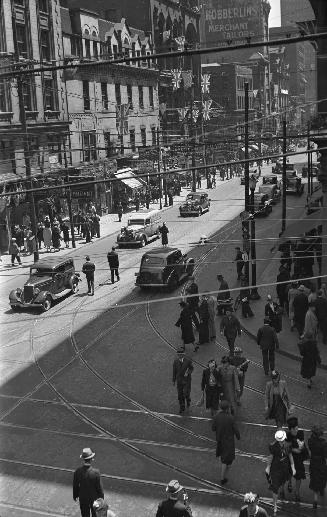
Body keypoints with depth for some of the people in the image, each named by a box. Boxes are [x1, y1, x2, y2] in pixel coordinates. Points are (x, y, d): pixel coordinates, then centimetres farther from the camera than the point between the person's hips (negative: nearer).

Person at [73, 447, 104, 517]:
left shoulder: (77, 471, -22)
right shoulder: (96, 472, -30)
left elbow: (75, 485, -7)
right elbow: (99, 487, -18)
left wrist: (75, 495, 11)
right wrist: (101, 498, -1)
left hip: (83, 498, 2)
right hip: (94, 497, -2)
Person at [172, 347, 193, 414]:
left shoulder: (188, 361, -11)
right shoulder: (175, 361, -3)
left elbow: (192, 368, 3)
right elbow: (174, 371, 5)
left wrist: (188, 372, -16)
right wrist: (174, 380, 8)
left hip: (186, 380, -3)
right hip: (179, 380, 3)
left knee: (186, 394, -7)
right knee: (180, 395, 8)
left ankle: (188, 400, 29)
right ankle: (182, 408, 24)